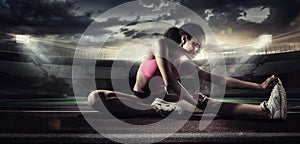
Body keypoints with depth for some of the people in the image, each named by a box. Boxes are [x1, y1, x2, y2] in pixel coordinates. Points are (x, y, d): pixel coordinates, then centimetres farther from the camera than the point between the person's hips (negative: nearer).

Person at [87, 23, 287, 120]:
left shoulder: (186, 64, 2)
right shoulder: (162, 44, -15)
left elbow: (219, 79, -4)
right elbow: (170, 84, -25)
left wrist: (259, 86, -8)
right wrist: (194, 101, -17)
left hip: (163, 99, 4)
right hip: (140, 99, -4)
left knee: (207, 103, -22)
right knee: (96, 97, -35)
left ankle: (266, 110, -35)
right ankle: (157, 109, -40)